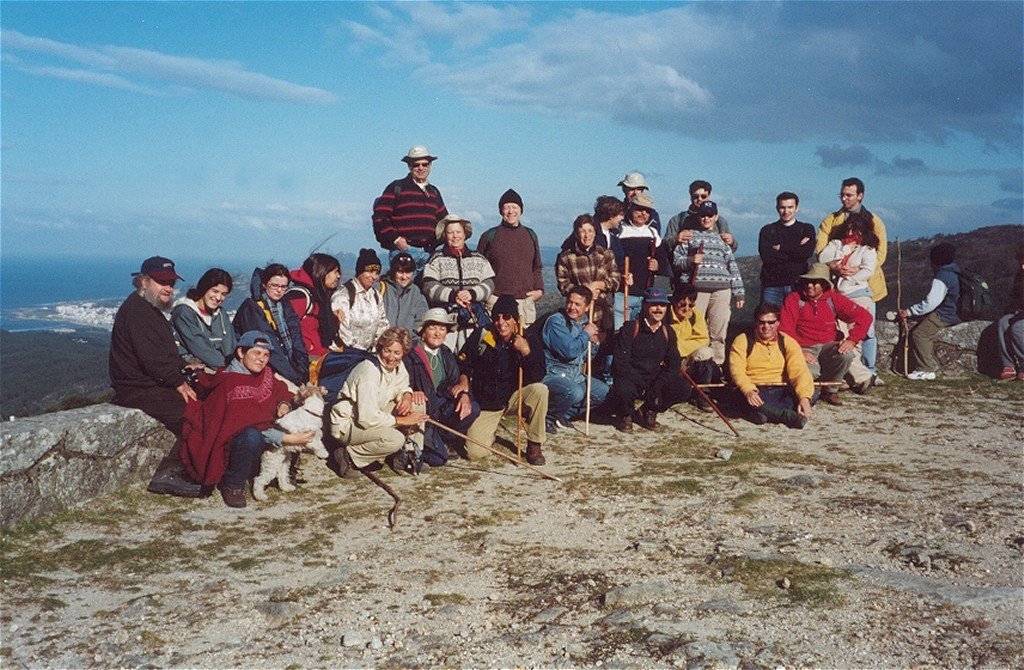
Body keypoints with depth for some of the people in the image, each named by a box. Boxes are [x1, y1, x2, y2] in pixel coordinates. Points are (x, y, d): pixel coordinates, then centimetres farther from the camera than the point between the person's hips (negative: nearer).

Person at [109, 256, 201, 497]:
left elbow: (166, 353, 25)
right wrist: (179, 383, -14)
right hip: (138, 391, -10)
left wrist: (184, 366, 6)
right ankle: (166, 475, -15)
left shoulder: (151, 310, 21)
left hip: (155, 385, 10)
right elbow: (151, 358, -22)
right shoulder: (135, 310, -13)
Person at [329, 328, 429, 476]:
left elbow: (403, 386, 19)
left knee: (417, 407, -1)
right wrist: (402, 420, -21)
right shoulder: (369, 373, -27)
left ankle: (406, 454, 5)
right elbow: (368, 418, -30)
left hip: (373, 415, 9)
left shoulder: (398, 365, -2)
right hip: (347, 424, -9)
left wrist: (406, 395, -7)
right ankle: (348, 456, -14)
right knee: (395, 439, -31)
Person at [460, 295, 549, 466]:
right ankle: (490, 431, 21)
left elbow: (536, 378, -16)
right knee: (475, 453, -17)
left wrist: (526, 353, -28)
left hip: (512, 398, 1)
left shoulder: (526, 340, -9)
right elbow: (463, 364, 3)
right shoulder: (480, 336, -8)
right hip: (485, 404, 0)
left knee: (540, 390, -30)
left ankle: (534, 445, -12)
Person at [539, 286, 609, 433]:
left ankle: (563, 415, 9)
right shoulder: (555, 321, -15)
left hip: (576, 376, 9)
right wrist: (586, 334, -12)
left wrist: (594, 342, -2)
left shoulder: (585, 323, 10)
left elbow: (588, 358, 20)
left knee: (604, 391, 3)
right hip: (554, 375, -9)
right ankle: (546, 416, -7)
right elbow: (569, 351, -27)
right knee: (575, 392, -34)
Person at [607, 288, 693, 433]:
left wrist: (658, 385, -12)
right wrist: (643, 386, -24)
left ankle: (648, 411, 6)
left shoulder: (668, 332, 7)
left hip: (656, 379, 5)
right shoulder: (630, 329, -9)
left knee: (685, 388, -18)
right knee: (623, 390, -38)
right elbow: (620, 362, -15)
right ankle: (625, 415, 0)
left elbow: (674, 363, 7)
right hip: (631, 378, -5)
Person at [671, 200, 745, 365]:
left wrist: (739, 293, 9)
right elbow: (676, 259, 11)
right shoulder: (690, 236, 15)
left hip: (722, 289, 2)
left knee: (718, 332, -2)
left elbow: (733, 266, 16)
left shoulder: (722, 239, 20)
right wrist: (690, 261, -11)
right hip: (696, 288, -2)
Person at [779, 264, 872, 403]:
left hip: (828, 346, 3)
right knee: (810, 371, -34)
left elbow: (864, 317, 0)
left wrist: (851, 340, -15)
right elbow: (785, 330, -9)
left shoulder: (833, 299, 3)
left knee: (846, 355, -30)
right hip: (805, 348, -3)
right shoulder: (794, 299, -2)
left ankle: (830, 391, -3)